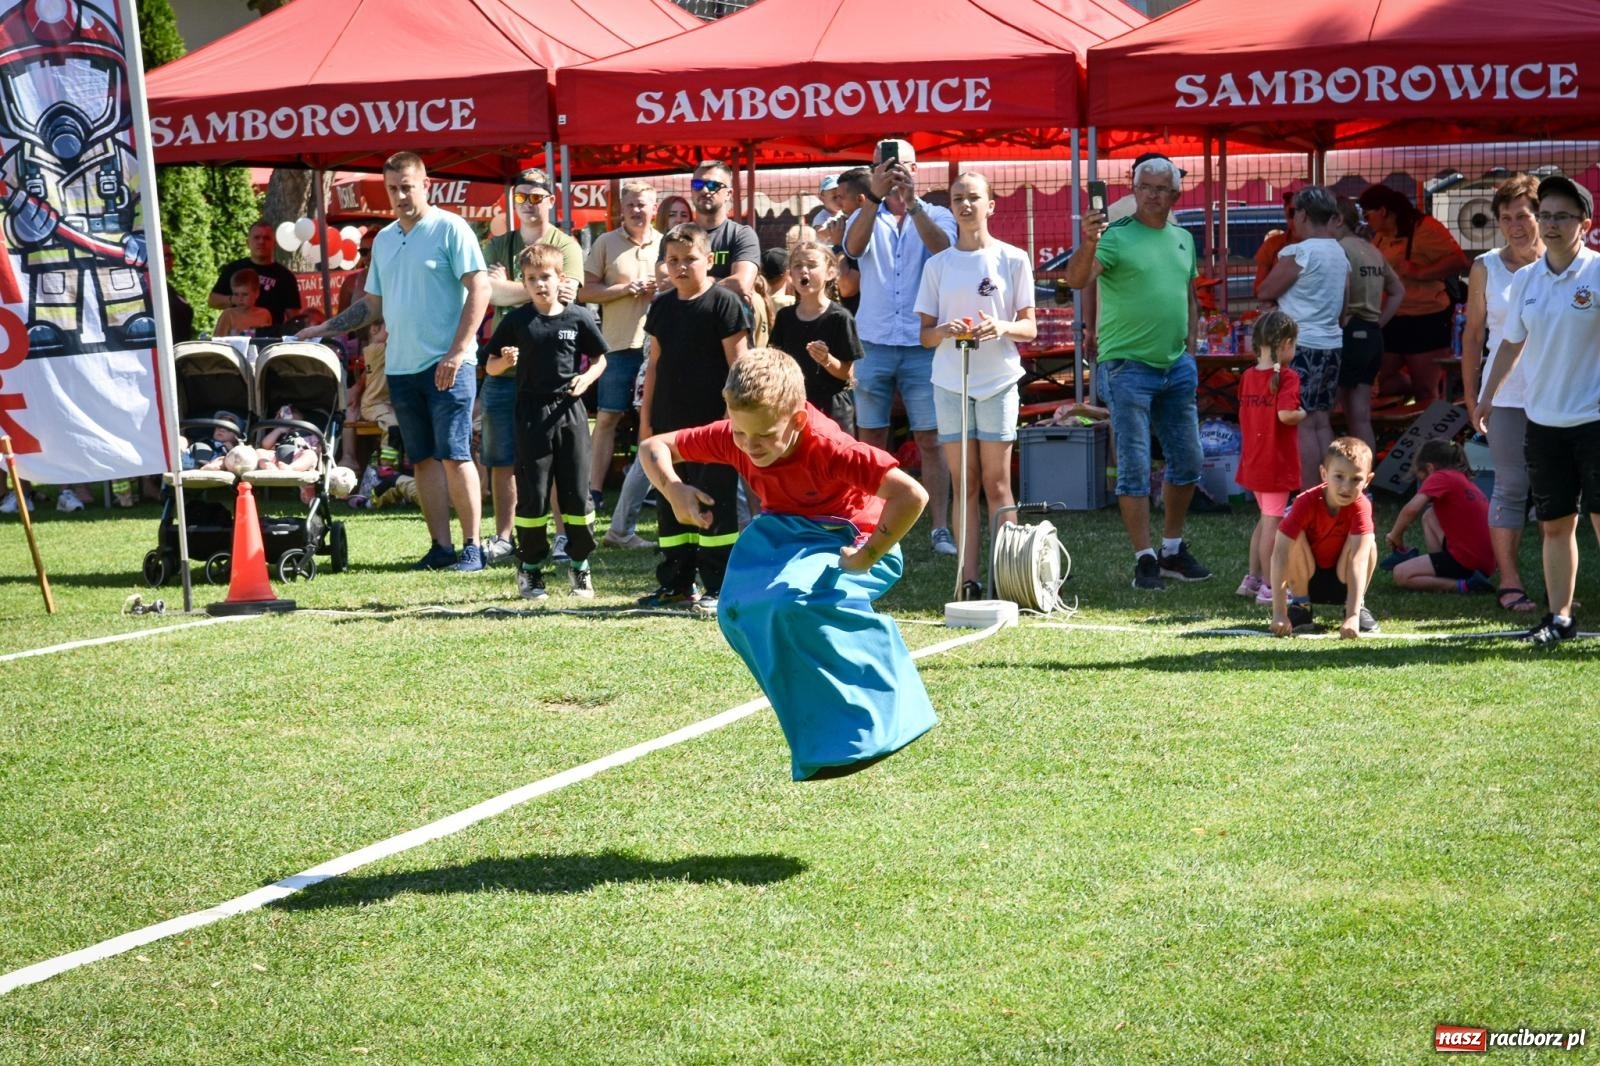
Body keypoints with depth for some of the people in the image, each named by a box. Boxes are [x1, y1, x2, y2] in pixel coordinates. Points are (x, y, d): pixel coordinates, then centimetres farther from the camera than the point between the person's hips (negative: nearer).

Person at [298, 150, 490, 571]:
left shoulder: (450, 229, -5)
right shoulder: (383, 240, 16)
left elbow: (479, 289, -11)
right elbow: (372, 304, 24)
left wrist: (456, 352, -17)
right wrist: (324, 329, 14)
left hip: (446, 366, -7)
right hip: (401, 365, 7)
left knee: (454, 455, -7)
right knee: (424, 459, 7)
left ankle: (472, 547, -2)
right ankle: (441, 546, 12)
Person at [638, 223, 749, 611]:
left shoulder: (723, 302, -7)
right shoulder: (662, 306, 11)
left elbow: (738, 363, -9)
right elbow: (654, 363, 16)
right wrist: (646, 419, 12)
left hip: (713, 422, -6)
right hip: (669, 423, 6)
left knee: (714, 505, -2)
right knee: (672, 504, 10)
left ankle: (718, 587, 4)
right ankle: (677, 583, 19)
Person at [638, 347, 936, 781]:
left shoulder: (826, 446, -34)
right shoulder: (731, 437, -16)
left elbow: (911, 496, -42)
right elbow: (654, 447, -1)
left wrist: (867, 558, -32)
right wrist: (673, 489, -23)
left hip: (847, 540, -7)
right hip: (782, 531, 7)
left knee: (793, 600, -34)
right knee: (739, 611, -16)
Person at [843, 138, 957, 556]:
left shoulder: (936, 216, 8)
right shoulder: (865, 217, 10)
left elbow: (944, 248, -15)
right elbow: (854, 246, -14)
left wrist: (912, 203, -27)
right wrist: (874, 196, -28)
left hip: (923, 347, -1)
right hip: (873, 345, 1)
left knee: (930, 440, -2)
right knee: (871, 440, 4)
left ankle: (941, 529, 0)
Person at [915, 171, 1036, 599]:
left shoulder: (1013, 259, 3)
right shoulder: (937, 265, 9)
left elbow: (1030, 327, 3)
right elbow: (925, 334, 9)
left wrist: (1003, 327, -19)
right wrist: (944, 330, -14)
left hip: (998, 380, -2)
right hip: (950, 383, 2)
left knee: (997, 484, -2)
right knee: (964, 484, 1)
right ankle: (968, 580, 0)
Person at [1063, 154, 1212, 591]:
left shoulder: (1183, 239, 11)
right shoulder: (1116, 236, -9)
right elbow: (1076, 279, -23)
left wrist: (1189, 353, 14)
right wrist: (1089, 244, -42)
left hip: (1176, 368, 7)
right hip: (1128, 366, -7)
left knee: (1188, 461, 12)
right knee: (1135, 466, -4)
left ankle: (1173, 550, 26)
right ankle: (1144, 559, 2)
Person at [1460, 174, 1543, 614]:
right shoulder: (1486, 267, 4)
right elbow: (1473, 335, 7)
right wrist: (1471, 398, 2)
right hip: (1507, 395, -1)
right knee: (1511, 488, 2)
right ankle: (1510, 581, 9)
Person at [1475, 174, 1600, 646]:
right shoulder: (1525, 280, 7)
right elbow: (1512, 343, 18)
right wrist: (1487, 395, 16)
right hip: (1542, 419, 5)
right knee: (1554, 523, 10)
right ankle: (1559, 616, 19)